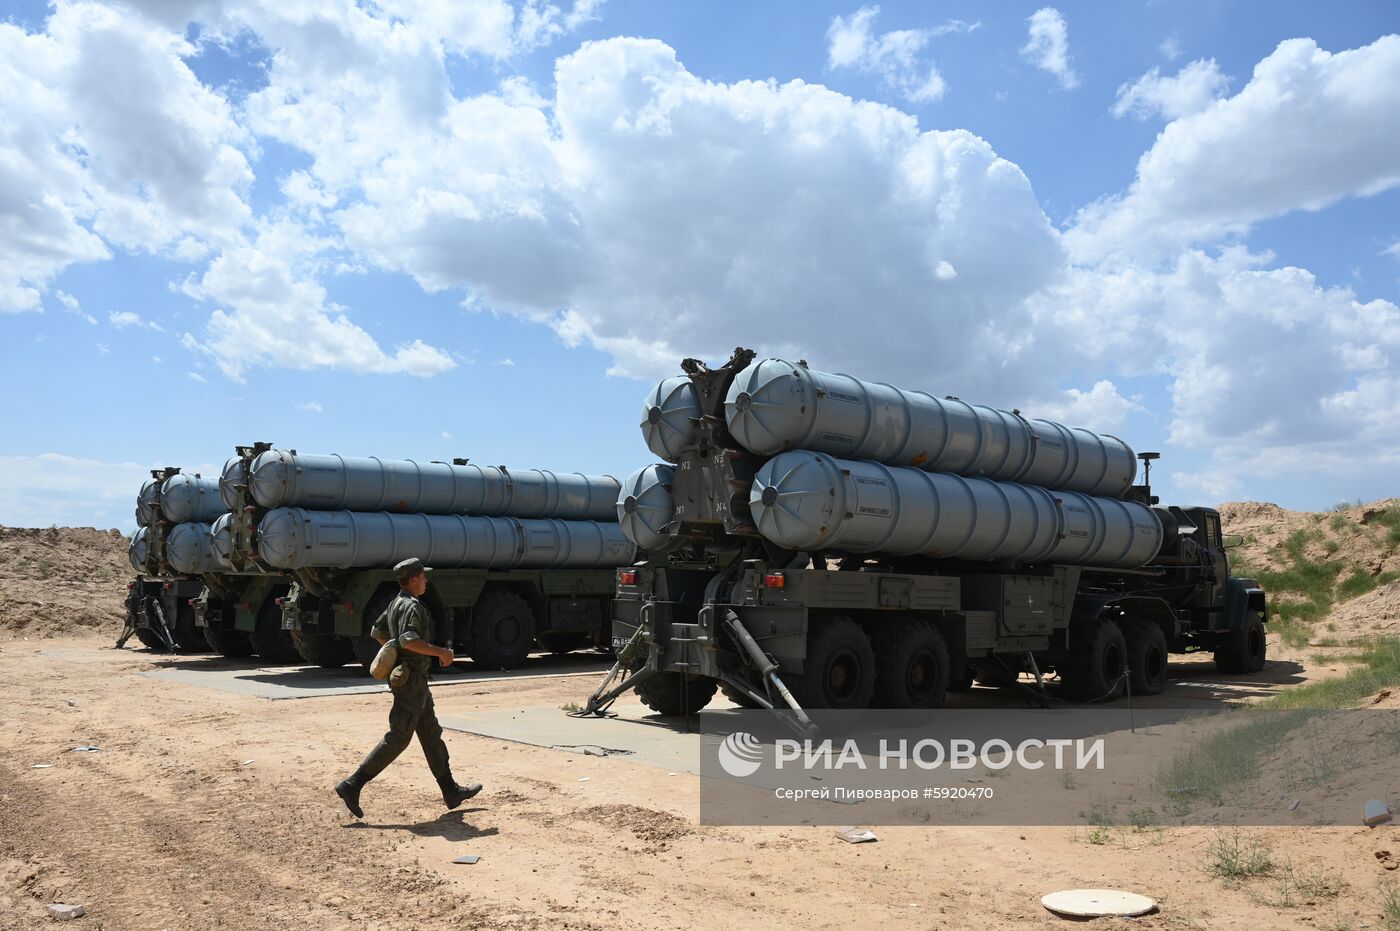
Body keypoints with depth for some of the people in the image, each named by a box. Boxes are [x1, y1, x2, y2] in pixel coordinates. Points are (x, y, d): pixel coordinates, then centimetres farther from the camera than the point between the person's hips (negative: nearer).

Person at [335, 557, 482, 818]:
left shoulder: (396, 603, 14)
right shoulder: (411, 606, -17)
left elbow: (377, 632, 24)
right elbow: (409, 639, -32)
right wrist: (441, 652, -24)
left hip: (413, 680, 11)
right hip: (411, 679, -11)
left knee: (431, 734, 13)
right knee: (398, 738, -6)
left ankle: (451, 791, 19)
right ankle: (352, 786, -2)